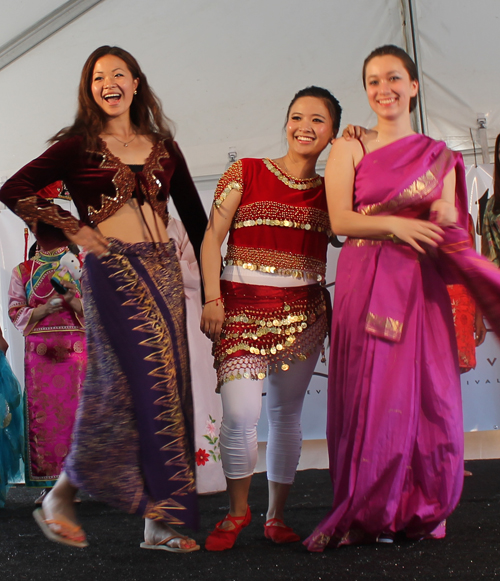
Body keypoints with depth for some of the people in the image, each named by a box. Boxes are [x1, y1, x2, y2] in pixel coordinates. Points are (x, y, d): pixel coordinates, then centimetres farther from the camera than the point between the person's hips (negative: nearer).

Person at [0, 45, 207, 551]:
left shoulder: (162, 147, 16)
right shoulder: (79, 145, 4)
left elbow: (194, 216, 17)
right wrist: (73, 229, -5)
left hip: (163, 270, 5)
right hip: (111, 270, -5)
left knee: (167, 387, 1)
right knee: (140, 379, -14)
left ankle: (158, 521, 9)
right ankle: (61, 497, 1)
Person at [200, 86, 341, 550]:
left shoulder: (329, 191, 12)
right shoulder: (246, 173, 3)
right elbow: (212, 237, 0)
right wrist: (212, 299, -10)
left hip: (303, 312, 3)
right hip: (243, 305, -3)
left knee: (287, 414, 8)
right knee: (240, 412, -13)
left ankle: (276, 516, 21)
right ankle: (237, 510, 9)